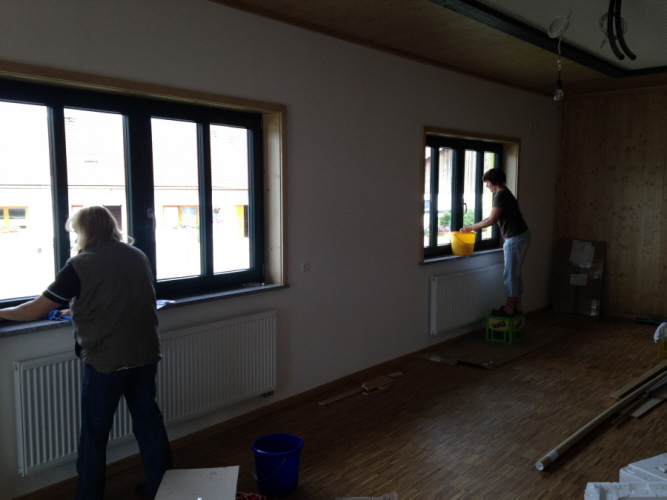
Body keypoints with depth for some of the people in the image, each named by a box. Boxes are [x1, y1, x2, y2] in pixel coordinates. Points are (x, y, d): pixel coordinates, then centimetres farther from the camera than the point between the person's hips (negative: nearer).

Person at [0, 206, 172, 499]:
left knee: (94, 434, 10)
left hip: (105, 360, -5)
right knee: (148, 419, 17)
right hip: (145, 354, 5)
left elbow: (33, 312, -7)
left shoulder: (80, 265, -11)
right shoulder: (138, 256, 5)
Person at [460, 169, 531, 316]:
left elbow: (492, 220, -17)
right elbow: (495, 218, 20)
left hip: (515, 238, -10)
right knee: (515, 273, 15)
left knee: (510, 274, -3)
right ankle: (517, 306, 21)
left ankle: (508, 308, 4)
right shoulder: (505, 193, 18)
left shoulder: (501, 194, -13)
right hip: (522, 236, 10)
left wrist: (471, 227, -9)